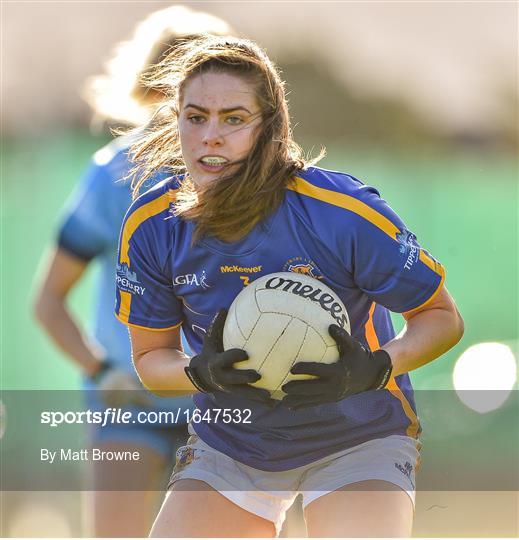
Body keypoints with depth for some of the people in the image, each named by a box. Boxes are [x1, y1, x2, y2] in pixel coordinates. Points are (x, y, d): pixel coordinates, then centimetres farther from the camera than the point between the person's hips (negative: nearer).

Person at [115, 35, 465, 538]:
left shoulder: (344, 214, -24)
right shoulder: (150, 227, -12)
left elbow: (442, 317, -11)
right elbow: (150, 355, 0)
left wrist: (374, 369, -30)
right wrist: (199, 373, -23)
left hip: (357, 436, -3)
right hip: (227, 442, 4)